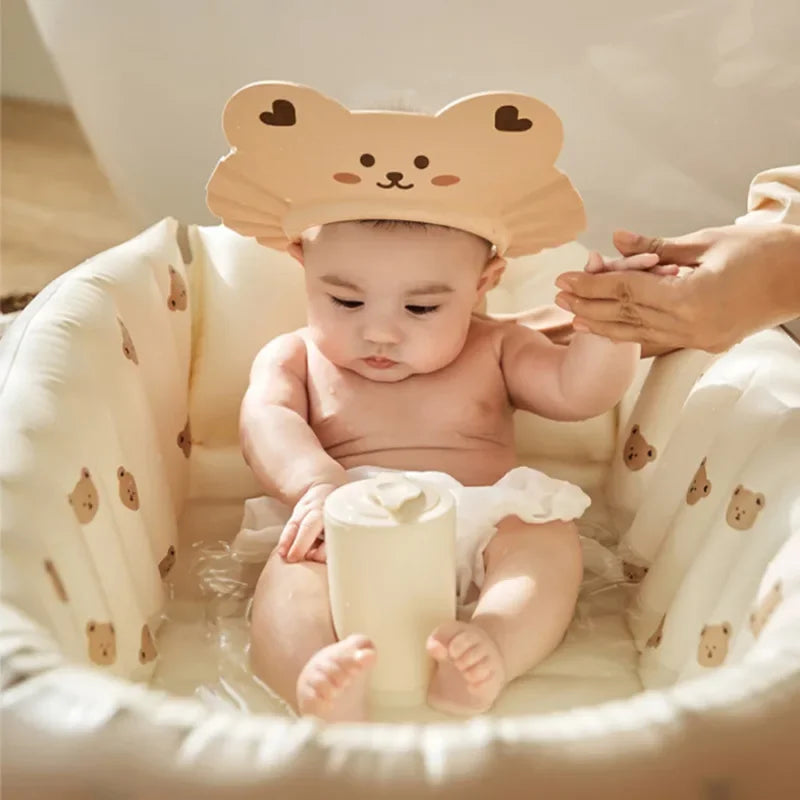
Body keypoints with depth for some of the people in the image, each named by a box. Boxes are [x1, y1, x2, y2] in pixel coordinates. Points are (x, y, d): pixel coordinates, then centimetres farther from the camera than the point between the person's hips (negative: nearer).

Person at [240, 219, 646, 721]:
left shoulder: (493, 350, 17)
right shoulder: (293, 357, 15)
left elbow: (576, 391, 6)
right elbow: (267, 421, -6)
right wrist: (319, 481, -27)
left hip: (481, 535, 2)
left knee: (549, 536, -26)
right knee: (295, 567, -31)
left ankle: (492, 644, -49)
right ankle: (316, 686, -58)